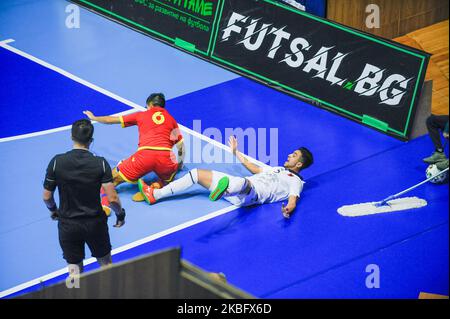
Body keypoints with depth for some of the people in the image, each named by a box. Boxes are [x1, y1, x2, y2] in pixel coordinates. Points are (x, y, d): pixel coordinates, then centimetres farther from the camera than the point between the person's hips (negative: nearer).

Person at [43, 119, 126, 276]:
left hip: (67, 224, 0)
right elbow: (112, 198, -14)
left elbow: (47, 196, -4)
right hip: (95, 223, 0)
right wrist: (120, 214, 6)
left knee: (74, 268, 11)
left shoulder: (57, 162, -12)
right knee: (106, 263, 20)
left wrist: (53, 210, 18)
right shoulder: (101, 163, -13)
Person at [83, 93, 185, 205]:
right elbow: (180, 146, 25)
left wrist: (94, 118, 45)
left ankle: (104, 199, -18)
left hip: (144, 155, -1)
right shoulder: (171, 119, 24)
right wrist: (180, 164, 43)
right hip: (165, 156, 1)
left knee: (113, 178, 12)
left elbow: (112, 120, 28)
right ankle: (157, 186, -3)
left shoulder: (141, 115, 22)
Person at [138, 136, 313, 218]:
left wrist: (288, 209, -37)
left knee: (244, 182, -47)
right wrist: (236, 153, 49)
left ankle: (223, 191, -83)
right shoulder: (279, 169, 34)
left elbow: (292, 200, -12)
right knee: (197, 173, 6)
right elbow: (255, 169, 43)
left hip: (251, 194, -9)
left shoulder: (295, 181, 8)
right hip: (236, 185, 9)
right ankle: (154, 195, 0)